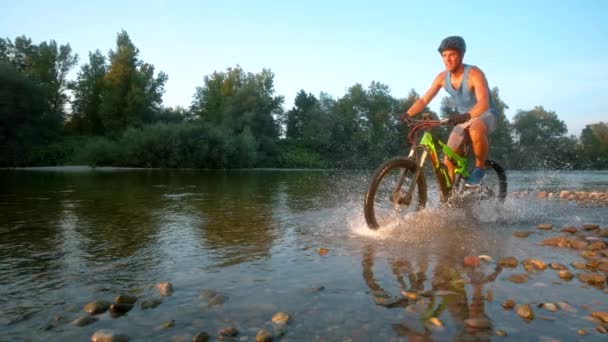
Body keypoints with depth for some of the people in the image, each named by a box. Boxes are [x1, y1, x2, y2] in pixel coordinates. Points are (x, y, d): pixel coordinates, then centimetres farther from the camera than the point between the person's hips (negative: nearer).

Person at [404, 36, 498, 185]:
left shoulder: (474, 73, -24)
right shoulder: (442, 77, -8)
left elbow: (484, 102, -37)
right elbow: (423, 100, -8)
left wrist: (467, 115, -56)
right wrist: (407, 114, -26)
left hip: (485, 115, -5)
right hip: (463, 119, 5)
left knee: (475, 131, -41)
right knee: (449, 160, -8)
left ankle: (480, 167, -16)